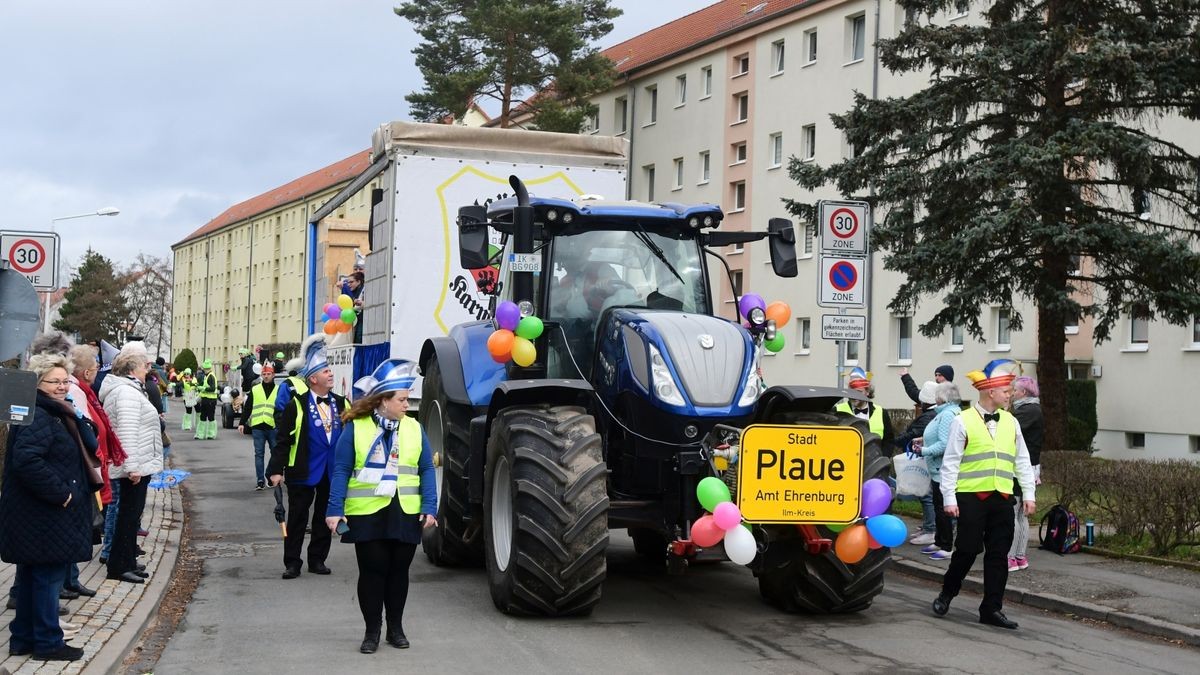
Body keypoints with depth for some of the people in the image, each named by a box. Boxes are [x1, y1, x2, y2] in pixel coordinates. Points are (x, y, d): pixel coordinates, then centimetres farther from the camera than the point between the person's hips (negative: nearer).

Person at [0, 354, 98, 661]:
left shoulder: (57, 413, 14)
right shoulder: (36, 417, -18)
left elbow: (88, 447, 17)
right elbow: (26, 460, -30)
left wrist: (77, 417, 2)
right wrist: (60, 493, -25)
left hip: (42, 515, 10)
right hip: (42, 517, -10)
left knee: (31, 576, 16)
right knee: (48, 576, -2)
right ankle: (48, 643, 6)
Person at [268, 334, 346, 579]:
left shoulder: (340, 404, 6)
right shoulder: (297, 404, -9)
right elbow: (283, 440, -10)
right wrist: (277, 470, -15)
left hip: (332, 473, 5)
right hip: (303, 472, -4)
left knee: (324, 518, 11)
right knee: (297, 518, 3)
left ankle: (317, 559, 22)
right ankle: (292, 563, 10)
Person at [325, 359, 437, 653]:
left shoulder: (414, 428, 5)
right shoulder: (356, 428, -4)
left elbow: (427, 470, 5)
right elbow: (341, 471, -5)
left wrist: (429, 507, -5)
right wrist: (335, 510, -12)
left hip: (406, 515, 3)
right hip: (367, 514, -3)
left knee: (398, 571, 10)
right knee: (372, 571, 2)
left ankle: (396, 628, 23)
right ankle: (372, 631, 14)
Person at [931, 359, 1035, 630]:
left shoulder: (1011, 422, 11)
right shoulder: (963, 422, -5)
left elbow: (1022, 461, 14)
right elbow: (950, 463, -4)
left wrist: (1028, 494, 8)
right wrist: (949, 498, -9)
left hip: (1002, 498, 5)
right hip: (971, 496, -5)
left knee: (998, 554, 5)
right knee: (967, 549, 0)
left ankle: (992, 608, 11)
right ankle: (946, 593, 23)